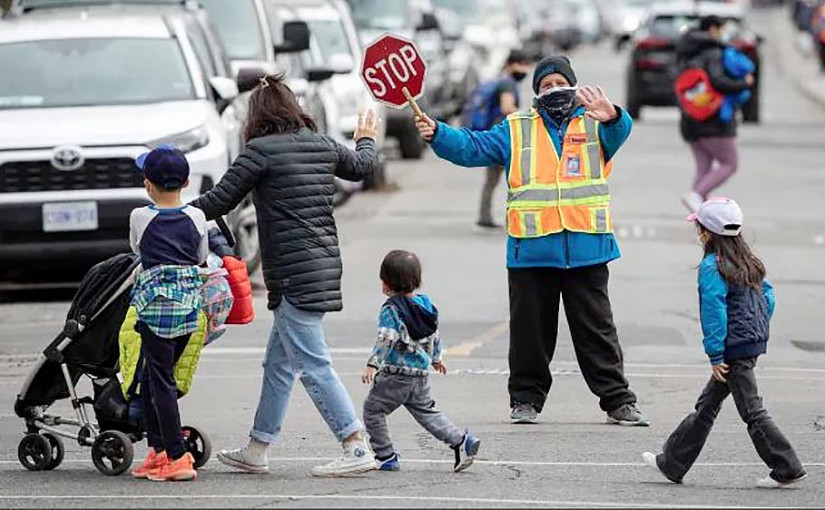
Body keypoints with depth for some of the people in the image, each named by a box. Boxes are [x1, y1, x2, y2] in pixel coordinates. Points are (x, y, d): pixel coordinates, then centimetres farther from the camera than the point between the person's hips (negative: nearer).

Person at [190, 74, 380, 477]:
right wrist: (366, 139, 54)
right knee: (278, 362, 16)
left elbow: (220, 201, -8)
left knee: (313, 366, -8)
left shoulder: (261, 151, -10)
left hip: (292, 273, -8)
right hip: (324, 265, 8)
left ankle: (357, 448, -13)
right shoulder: (323, 146, 11)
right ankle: (256, 450, 23)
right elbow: (362, 166, 31)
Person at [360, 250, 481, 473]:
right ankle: (461, 440, 3)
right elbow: (434, 336, 20)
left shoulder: (391, 310, -14)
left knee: (373, 410, 6)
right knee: (426, 411, 16)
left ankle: (385, 456, 6)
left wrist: (372, 365, -29)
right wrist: (436, 357, 36)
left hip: (395, 374, -8)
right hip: (420, 373, 8)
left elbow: (386, 339, -24)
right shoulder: (426, 304, 9)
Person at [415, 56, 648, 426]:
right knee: (530, 329, 7)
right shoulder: (517, 130, 11)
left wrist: (611, 117, -40)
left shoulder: (593, 125, 7)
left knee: (596, 329, 3)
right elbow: (473, 147, 5)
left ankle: (617, 400, 8)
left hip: (586, 248, -1)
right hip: (532, 251, 1)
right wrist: (438, 134, -13)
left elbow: (618, 132, -15)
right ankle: (526, 399, 18)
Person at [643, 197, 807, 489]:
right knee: (707, 404, 15)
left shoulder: (711, 267, -15)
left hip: (734, 348, -9)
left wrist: (716, 357, -15)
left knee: (752, 412, -4)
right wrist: (759, 332, 19)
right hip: (753, 343, 9)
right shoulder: (748, 263, 11)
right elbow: (768, 297, 14)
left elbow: (714, 312, -18)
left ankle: (788, 468, -4)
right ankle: (672, 463, 22)